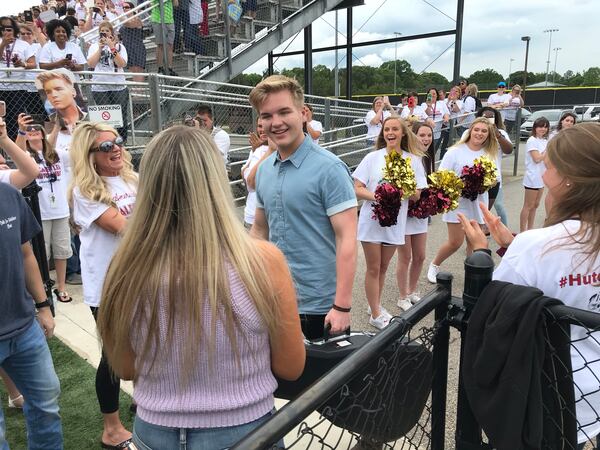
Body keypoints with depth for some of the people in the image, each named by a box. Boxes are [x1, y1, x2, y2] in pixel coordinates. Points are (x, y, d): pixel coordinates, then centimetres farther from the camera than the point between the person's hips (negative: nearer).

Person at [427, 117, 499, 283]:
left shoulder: (491, 154, 4)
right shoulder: (456, 151, -7)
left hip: (478, 203, 4)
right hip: (458, 203, -4)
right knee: (455, 242, -2)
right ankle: (434, 265, 23)